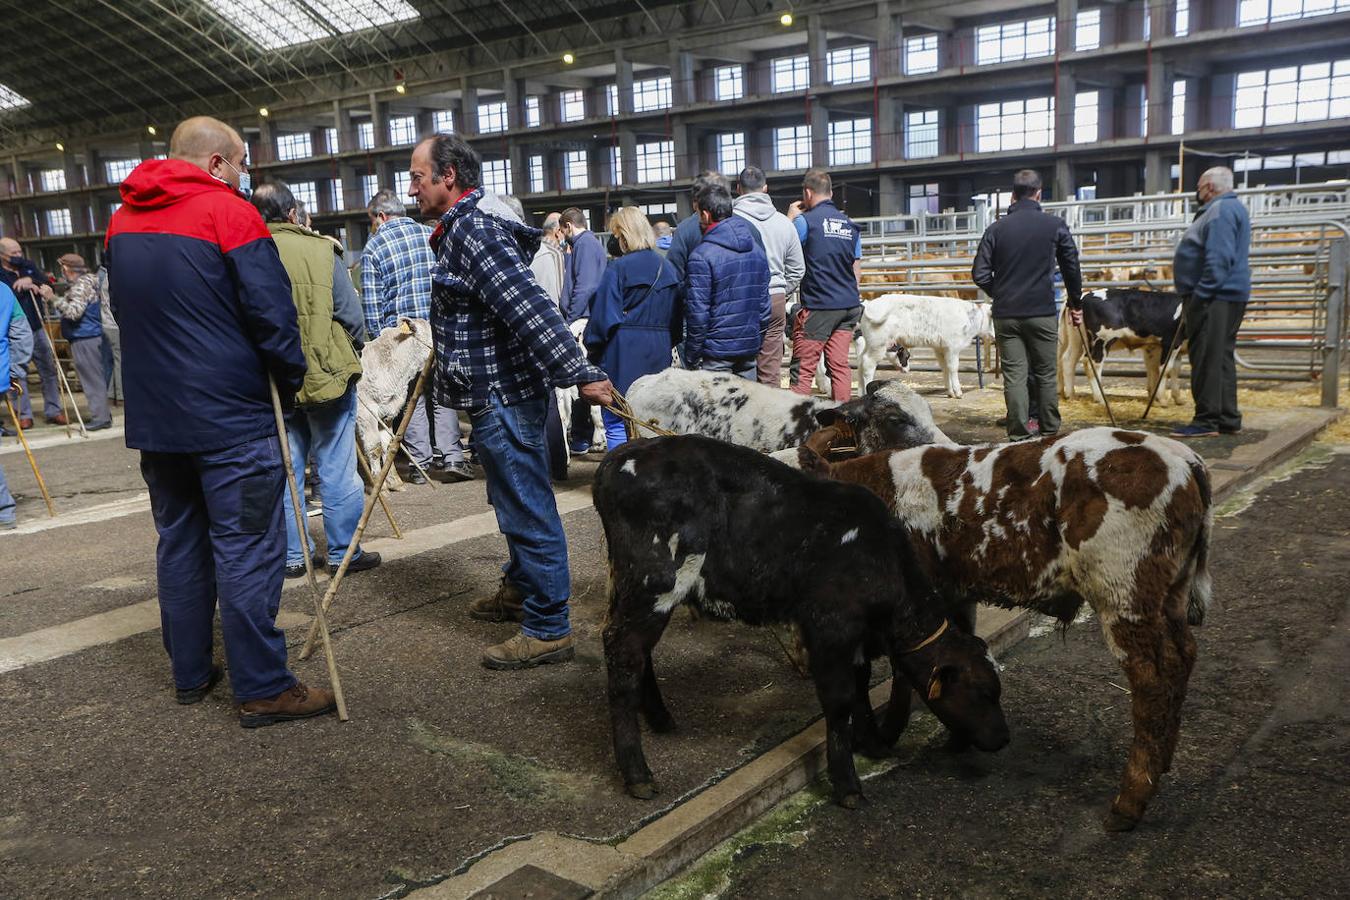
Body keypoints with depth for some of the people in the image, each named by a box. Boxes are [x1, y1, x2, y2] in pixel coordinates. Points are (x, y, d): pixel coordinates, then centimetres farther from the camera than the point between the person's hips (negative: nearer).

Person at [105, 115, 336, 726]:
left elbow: (123, 310, 20)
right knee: (247, 550, -3)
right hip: (233, 418, -7)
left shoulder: (122, 221, 12)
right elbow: (272, 311, -16)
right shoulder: (228, 212, -12)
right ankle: (262, 689, 1)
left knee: (179, 543, 16)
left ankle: (190, 675, 24)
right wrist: (290, 378, -2)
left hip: (152, 416, 8)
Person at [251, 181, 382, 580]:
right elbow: (351, 315, -7)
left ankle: (292, 555, 20)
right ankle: (344, 553, 14)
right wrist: (348, 356, 11)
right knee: (337, 471, 6)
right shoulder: (319, 249, -7)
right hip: (326, 374, -3)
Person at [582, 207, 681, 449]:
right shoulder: (665, 268, 9)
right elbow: (676, 317, 13)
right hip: (658, 355, 6)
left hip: (622, 355, -6)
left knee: (616, 424, 1)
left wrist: (591, 345, 0)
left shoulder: (618, 269, -10)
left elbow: (604, 316, -12)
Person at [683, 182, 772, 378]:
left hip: (716, 351, -6)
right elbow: (764, 302, 12)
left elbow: (697, 312, -14)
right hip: (750, 348, 6)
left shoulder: (701, 256, -13)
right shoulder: (757, 250, 9)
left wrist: (691, 357, -6)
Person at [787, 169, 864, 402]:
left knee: (803, 369, -4)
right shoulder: (850, 225, 13)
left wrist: (790, 217, 10)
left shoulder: (805, 220, -7)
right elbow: (857, 270, 16)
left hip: (818, 305, -6)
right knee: (840, 364, 8)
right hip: (849, 304, 6)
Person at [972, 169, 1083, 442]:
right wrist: (1076, 303, 19)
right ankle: (1049, 431, 15)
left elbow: (980, 274, -2)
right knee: (1046, 374, 10)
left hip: (1005, 314, 1)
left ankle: (1019, 434, 2)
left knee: (1014, 375, 3)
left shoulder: (996, 229, 1)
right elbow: (1072, 268, 6)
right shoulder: (1055, 225, 0)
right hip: (1043, 312, 0)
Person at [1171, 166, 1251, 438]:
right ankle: (1227, 420, 17)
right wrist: (1196, 295, 23)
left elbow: (1218, 259, -23)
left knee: (1207, 358, -10)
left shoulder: (1222, 210, -12)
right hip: (1225, 296, 11)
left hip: (1213, 297, -11)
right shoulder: (1227, 208, 22)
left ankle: (1207, 420, -9)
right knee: (1221, 358, 13)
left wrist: (1201, 293, -23)